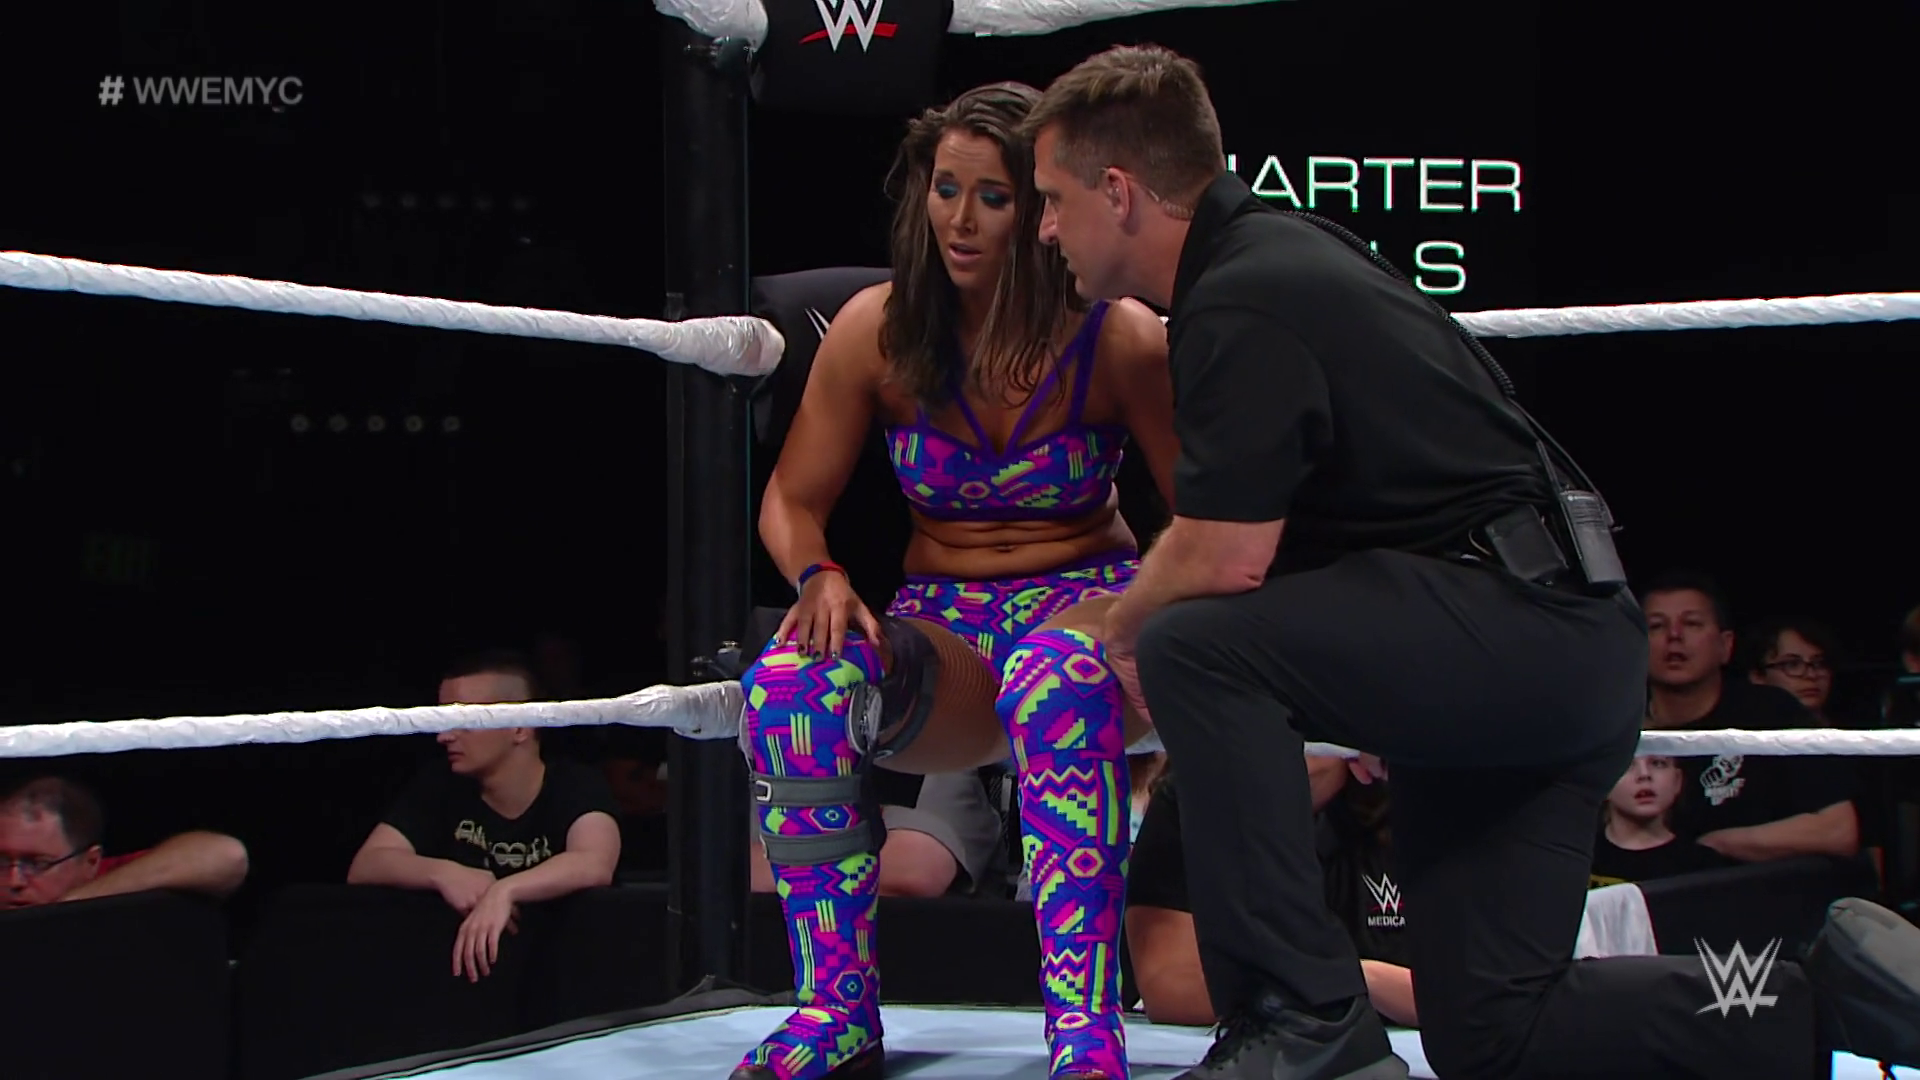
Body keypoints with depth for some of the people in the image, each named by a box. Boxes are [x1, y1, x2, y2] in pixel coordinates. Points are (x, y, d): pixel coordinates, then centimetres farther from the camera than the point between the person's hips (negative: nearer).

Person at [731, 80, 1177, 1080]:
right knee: (790, 685, -30)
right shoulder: (877, 330, -2)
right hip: (942, 630, 3)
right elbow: (792, 500, 5)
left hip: (1090, 598, -2)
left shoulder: (1118, 339, -7)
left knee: (1057, 685, -41)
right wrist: (818, 579, -18)